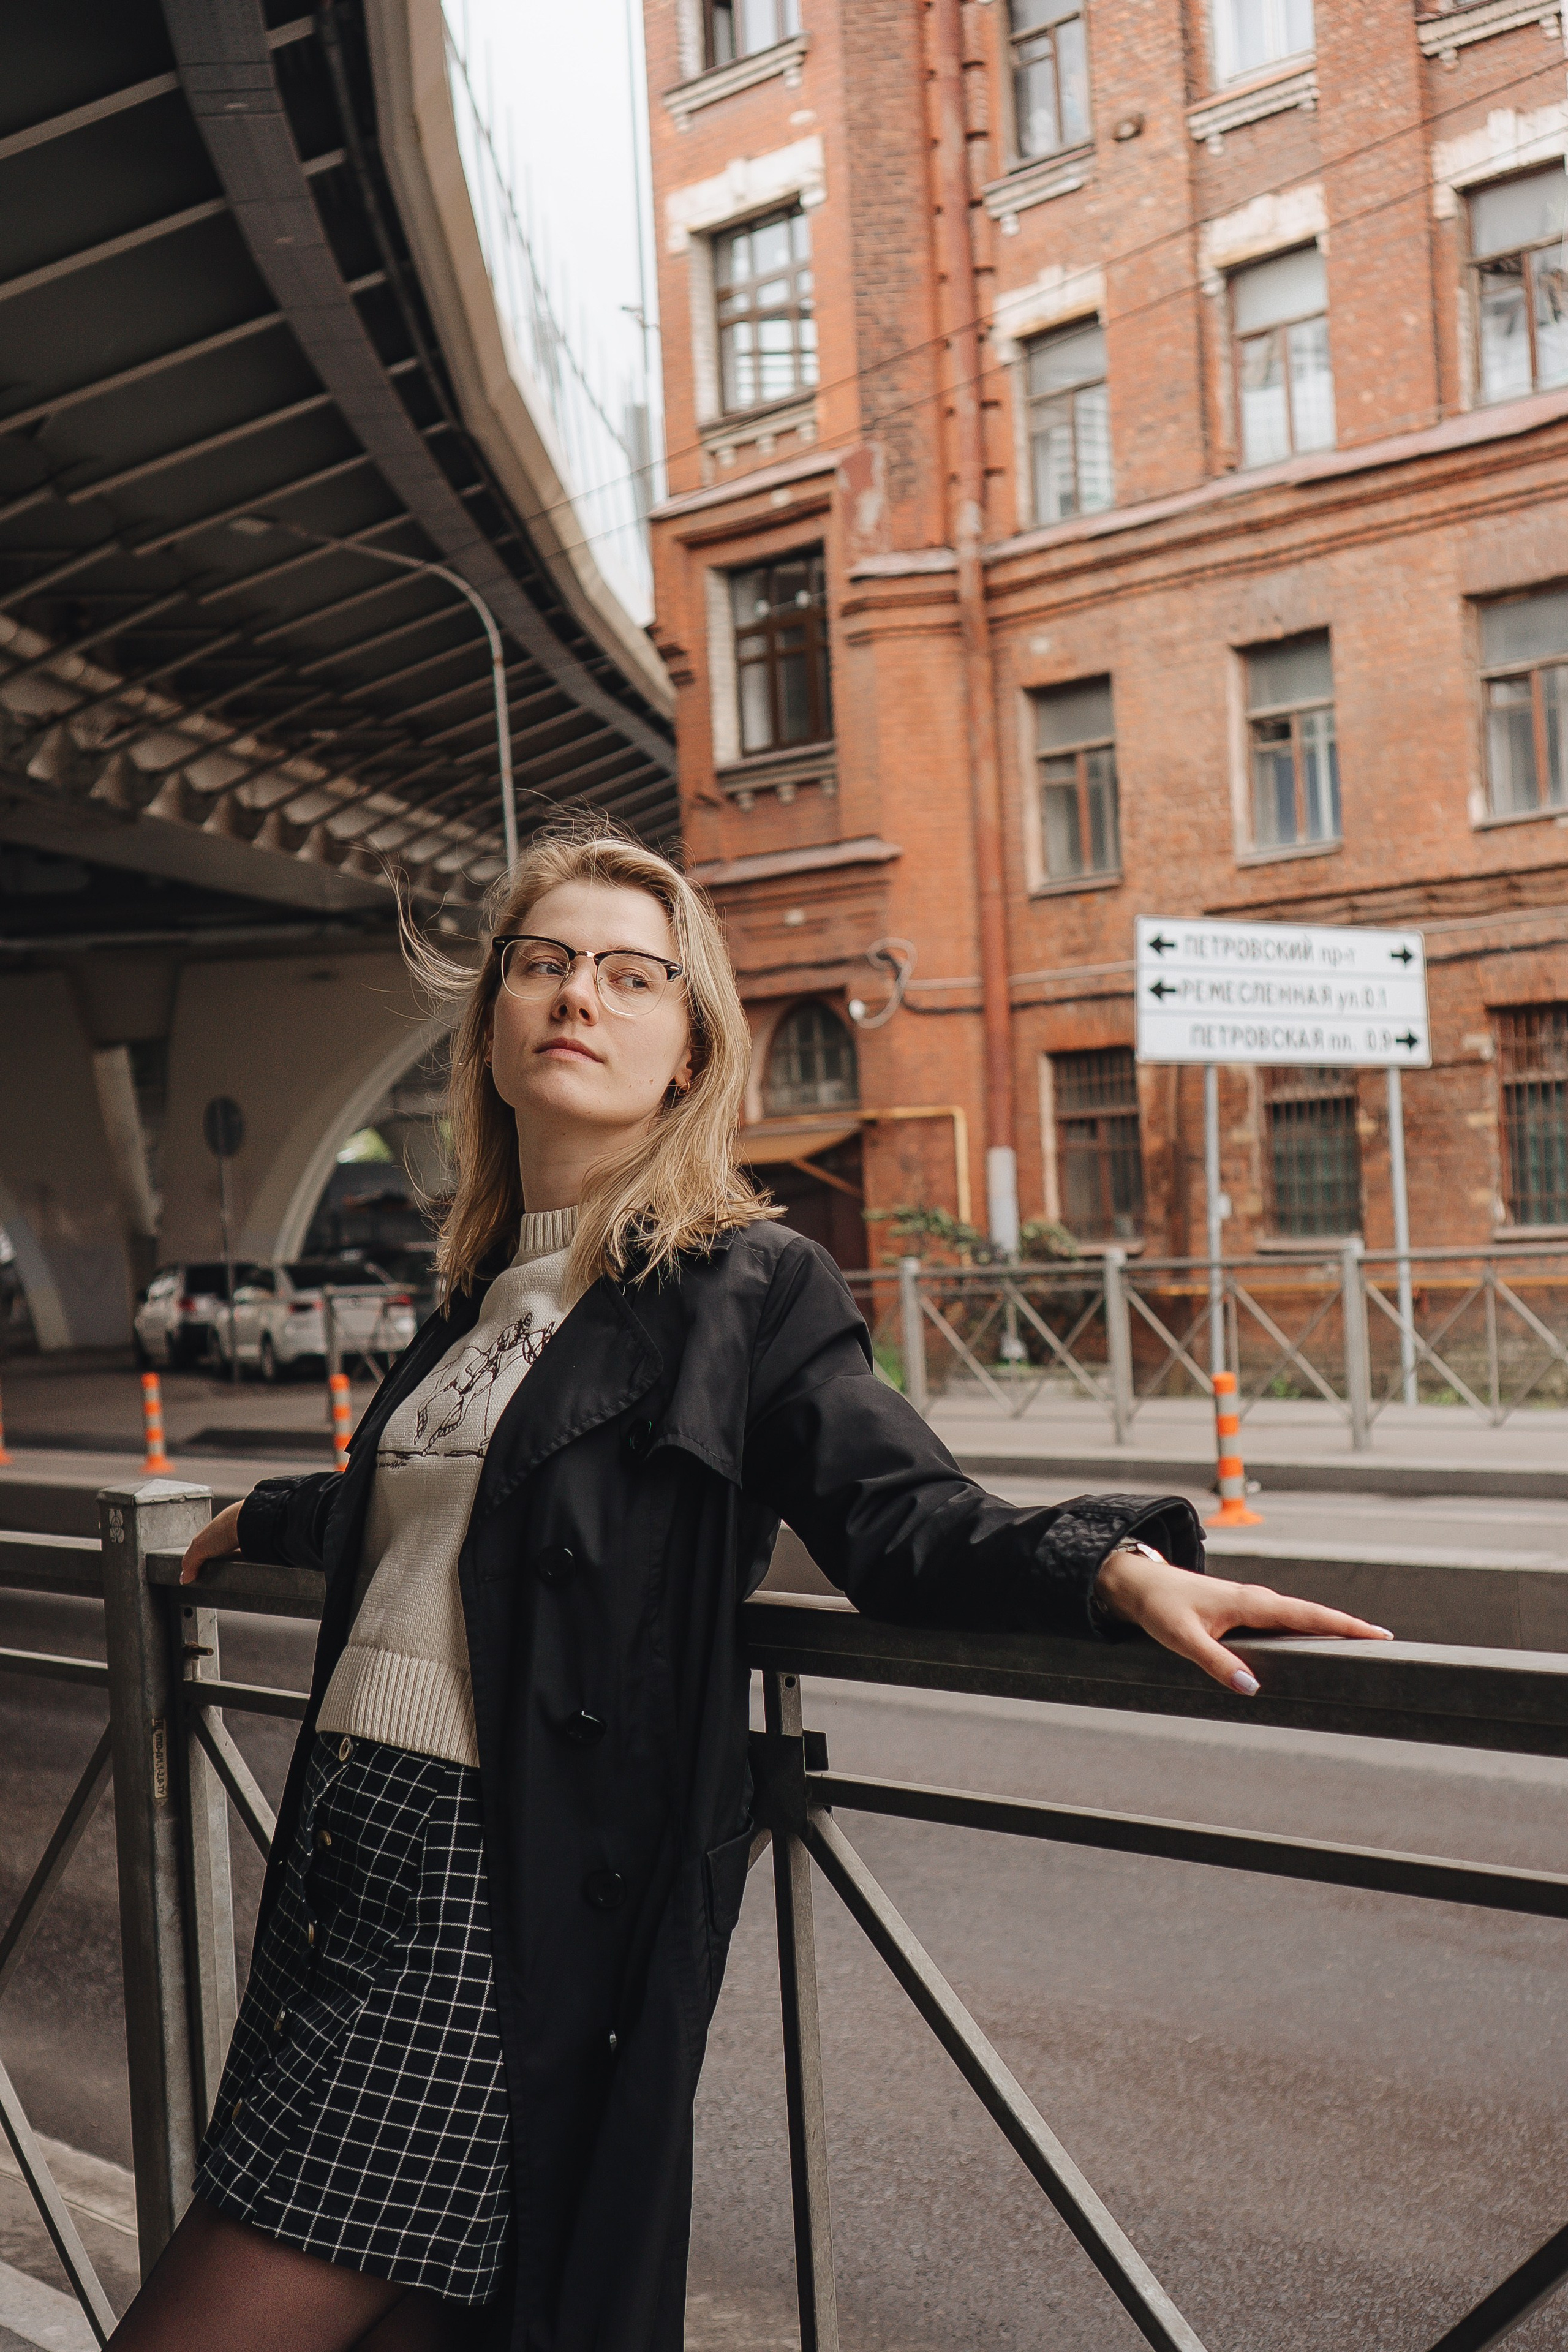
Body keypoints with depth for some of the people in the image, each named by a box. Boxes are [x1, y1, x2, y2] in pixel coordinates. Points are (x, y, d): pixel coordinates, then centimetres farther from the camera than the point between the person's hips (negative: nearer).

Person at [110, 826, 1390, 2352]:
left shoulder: (747, 1287, -4)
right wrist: (268, 1518, 52)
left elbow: (899, 1514, -14)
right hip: (345, 1849, 7)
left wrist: (1113, 1563, -33)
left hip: (510, 1898, -7)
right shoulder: (483, 1291, 16)